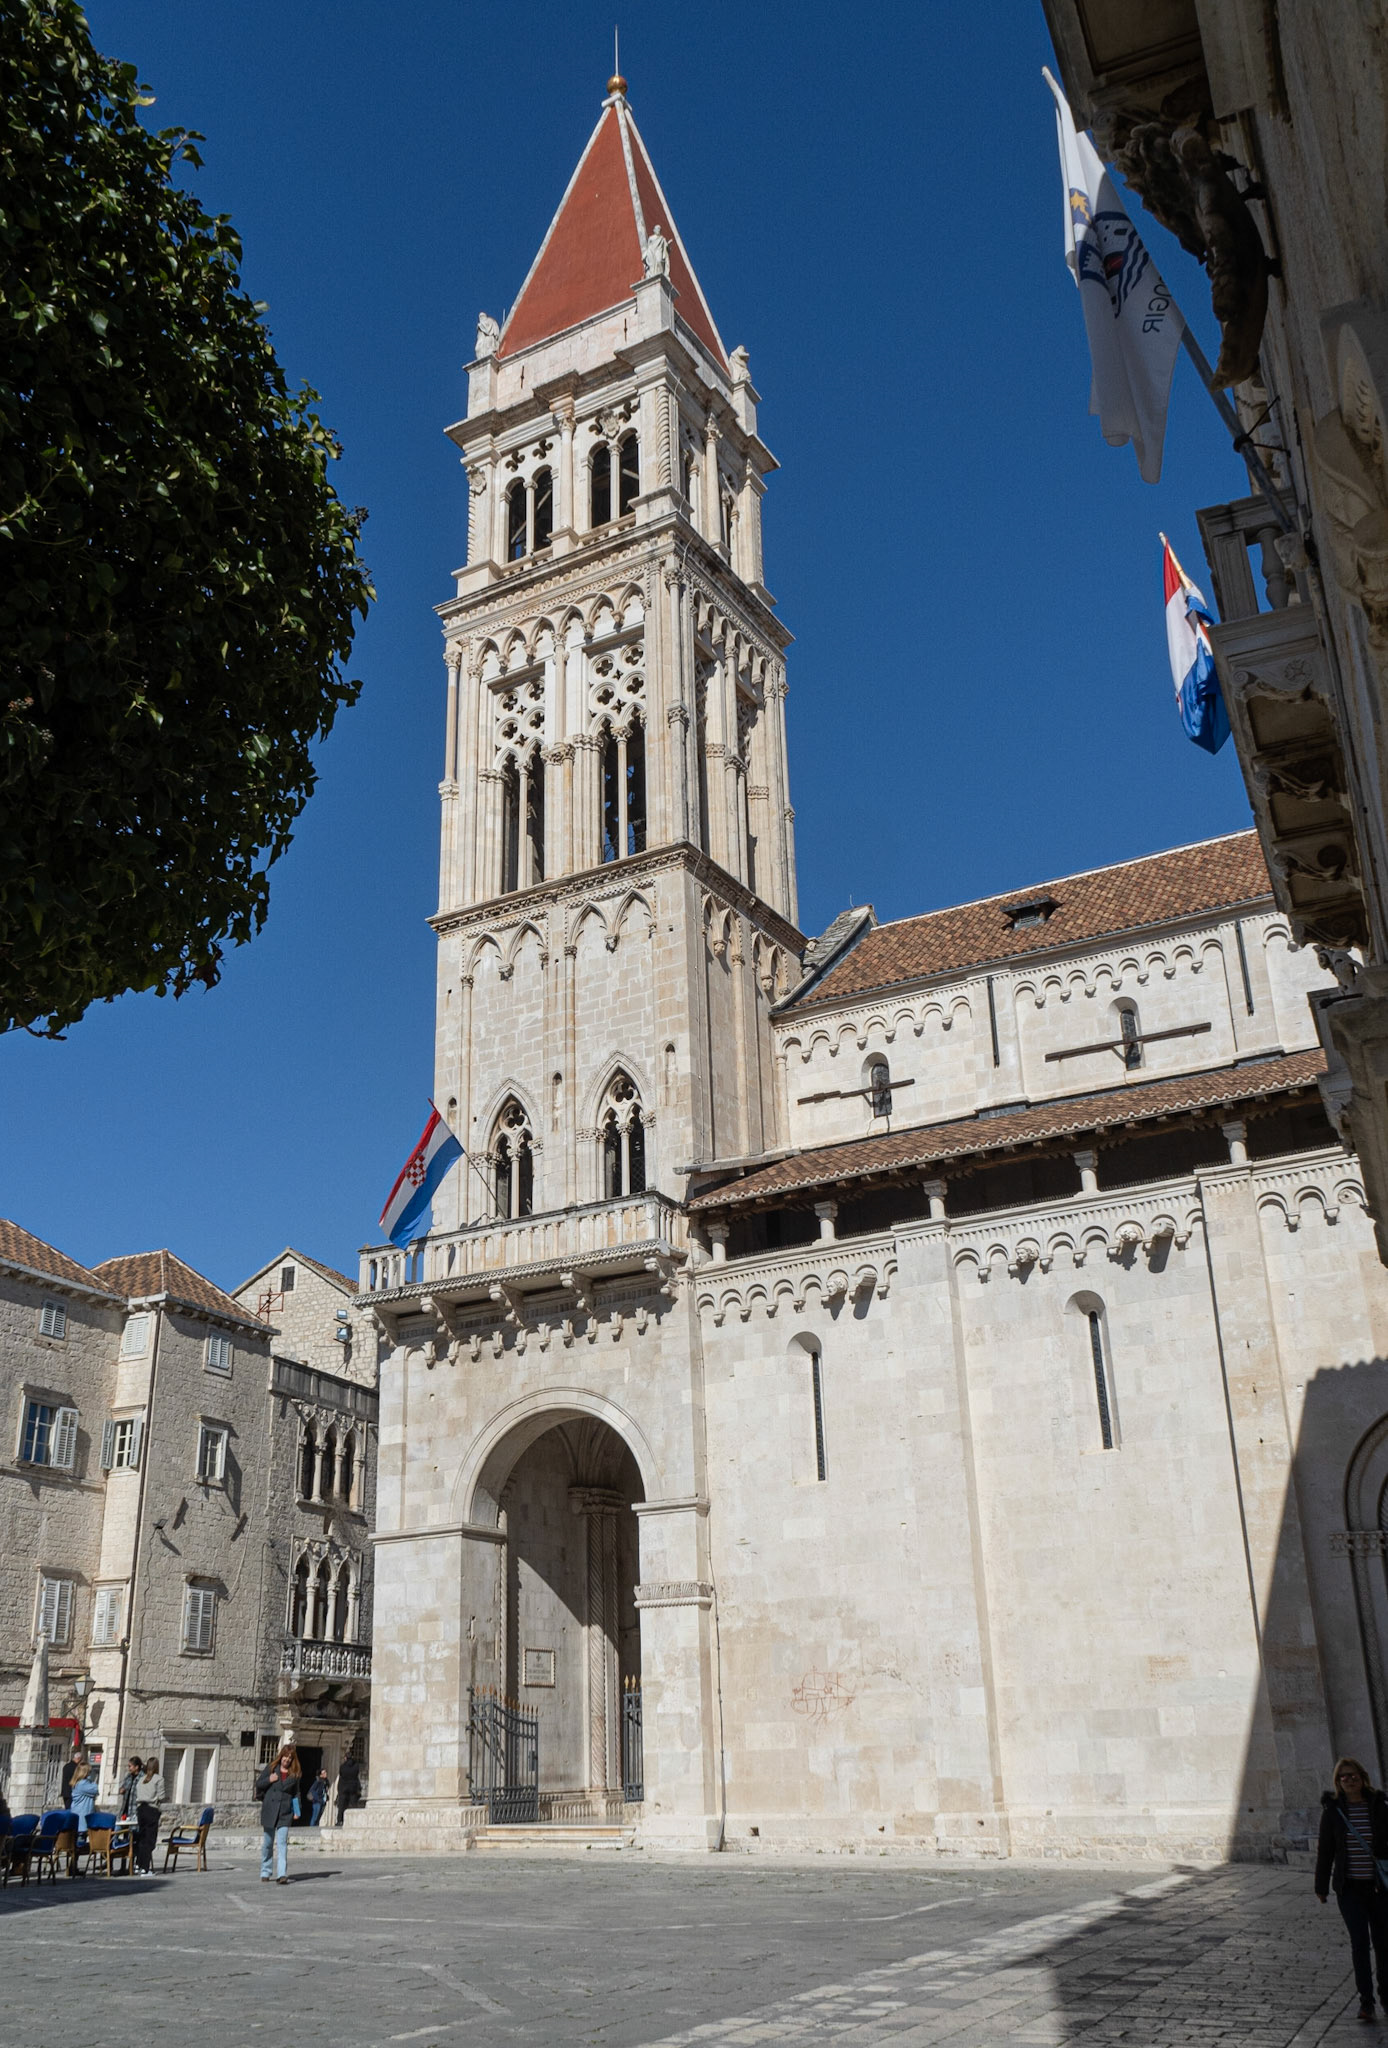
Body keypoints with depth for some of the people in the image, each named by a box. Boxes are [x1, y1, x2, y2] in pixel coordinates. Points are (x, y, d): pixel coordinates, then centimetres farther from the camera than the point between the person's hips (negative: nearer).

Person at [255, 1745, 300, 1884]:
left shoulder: (294, 1773, 6)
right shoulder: (271, 1768, 2)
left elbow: (295, 1793, 14)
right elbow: (258, 1784, 6)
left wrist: (296, 1810, 5)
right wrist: (269, 1780, -12)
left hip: (285, 1812, 0)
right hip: (269, 1810, 0)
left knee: (282, 1843, -11)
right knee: (267, 1843, 10)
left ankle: (282, 1874, -16)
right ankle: (265, 1873, 24)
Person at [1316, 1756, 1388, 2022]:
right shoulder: (1332, 1810, -2)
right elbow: (1325, 1850, 3)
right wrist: (1321, 1887, 5)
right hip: (1349, 1887, -1)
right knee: (1360, 1941, -9)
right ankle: (1365, 2000, -1)